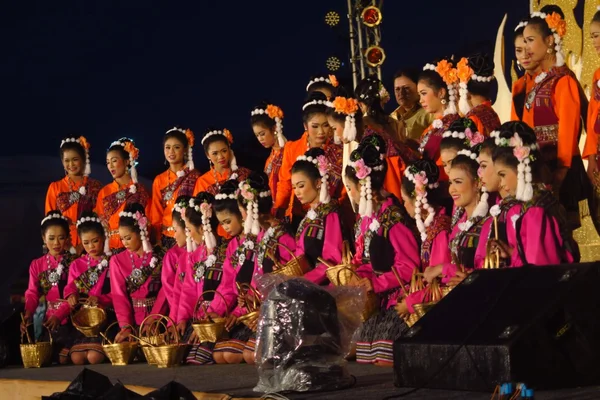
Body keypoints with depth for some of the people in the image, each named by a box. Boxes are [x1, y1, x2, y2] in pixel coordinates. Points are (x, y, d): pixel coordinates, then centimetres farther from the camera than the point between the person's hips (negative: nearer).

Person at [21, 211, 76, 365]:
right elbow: (32, 293, 0)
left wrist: (60, 314, -26)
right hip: (49, 320, 4)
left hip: (71, 319, -4)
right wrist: (28, 314, -20)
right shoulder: (37, 265, 11)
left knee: (66, 359, -12)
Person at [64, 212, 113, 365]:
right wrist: (71, 295, -16)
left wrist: (101, 299, -22)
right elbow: (70, 288, 8)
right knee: (77, 358, -12)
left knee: (94, 357, -21)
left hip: (106, 316, -4)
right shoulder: (77, 265, 15)